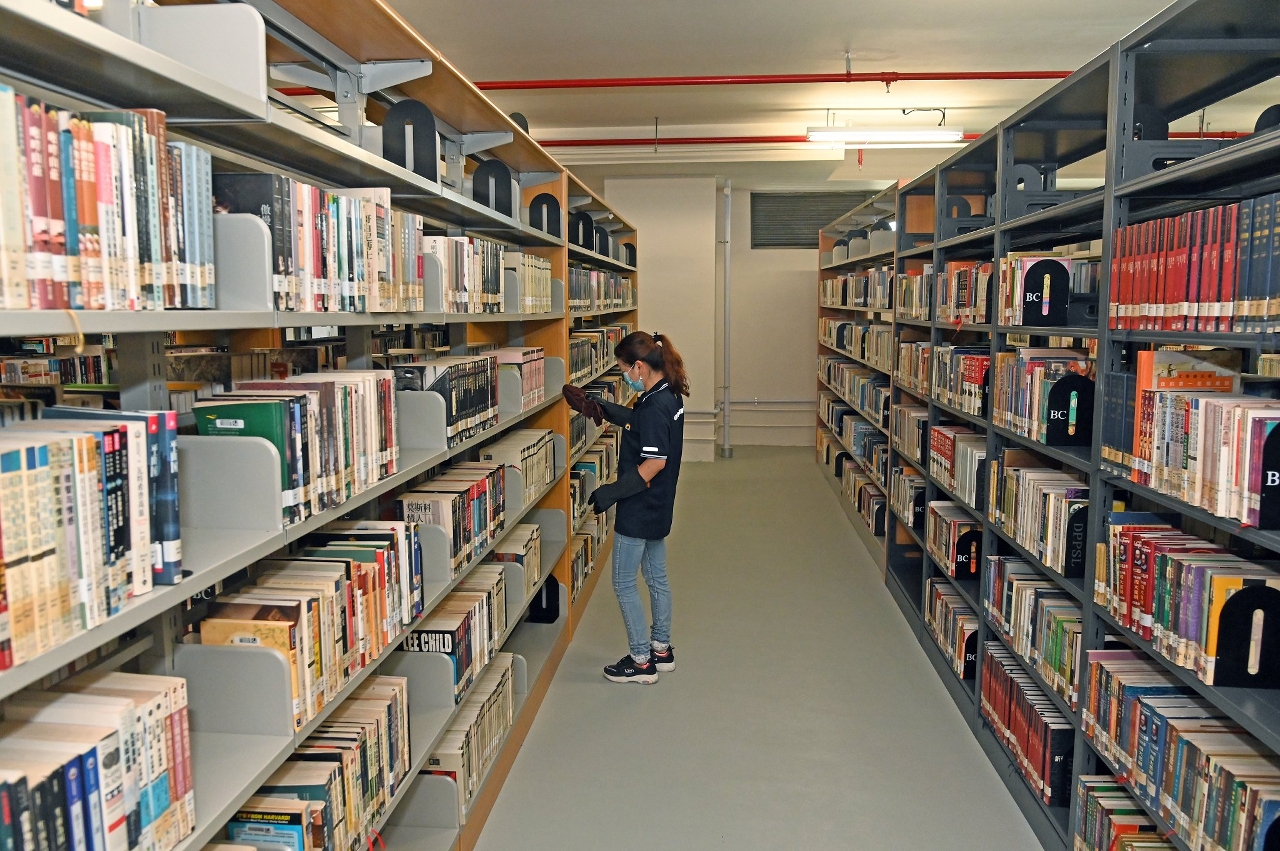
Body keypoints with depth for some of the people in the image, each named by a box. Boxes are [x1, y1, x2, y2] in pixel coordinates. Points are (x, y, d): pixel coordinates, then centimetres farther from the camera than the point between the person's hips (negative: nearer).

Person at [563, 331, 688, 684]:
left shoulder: (654, 406, -24)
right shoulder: (669, 396, 4)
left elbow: (655, 462, -26)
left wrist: (613, 491, -23)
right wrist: (603, 408, 15)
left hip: (638, 510, -10)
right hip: (657, 508, 10)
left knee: (623, 583, 3)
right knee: (656, 578, 19)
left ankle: (641, 661, 12)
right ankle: (661, 650, 32)